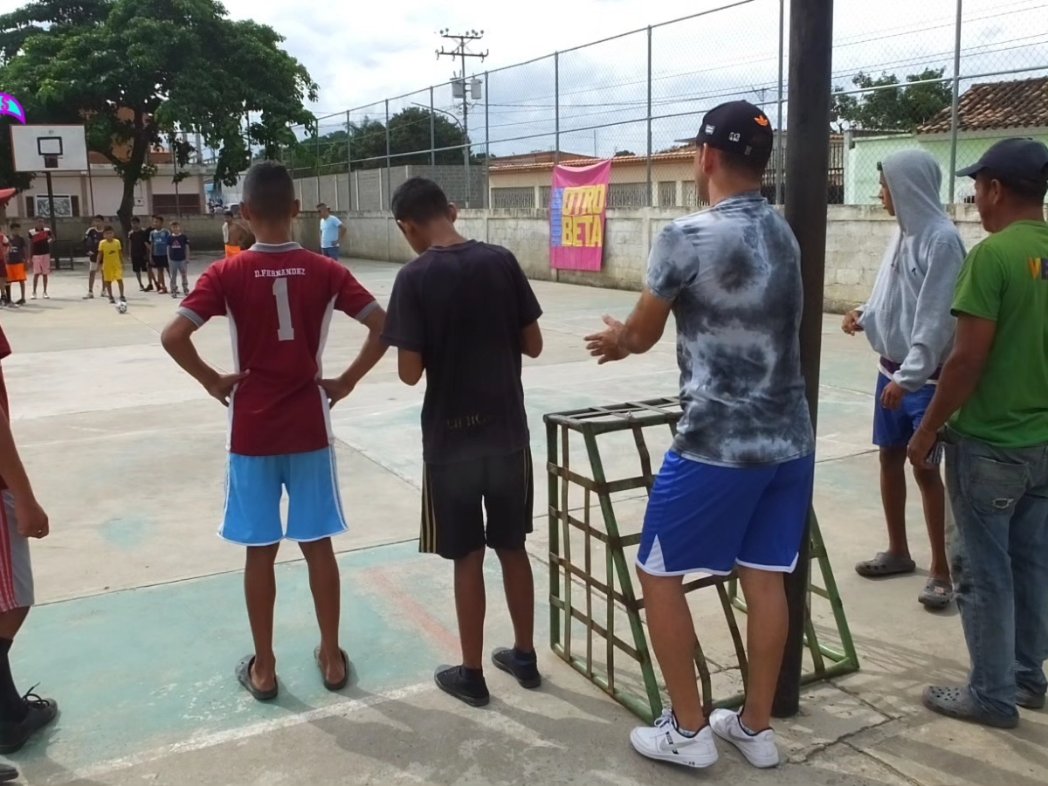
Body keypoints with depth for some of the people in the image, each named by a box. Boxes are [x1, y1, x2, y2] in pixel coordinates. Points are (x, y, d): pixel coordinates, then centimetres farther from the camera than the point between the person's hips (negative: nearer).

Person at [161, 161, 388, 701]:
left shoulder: (227, 274, -8)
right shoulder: (324, 271, -4)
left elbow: (173, 337, -18)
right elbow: (383, 327, -8)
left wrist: (212, 380, -3)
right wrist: (347, 381, 1)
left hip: (252, 433, -1)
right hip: (310, 429, 1)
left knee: (259, 551, 10)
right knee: (318, 545, 11)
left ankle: (263, 668, 21)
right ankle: (331, 658, 22)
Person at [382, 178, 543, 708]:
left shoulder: (415, 278, -12)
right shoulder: (501, 261, -3)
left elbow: (410, 373, -14)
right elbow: (532, 345, 1)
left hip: (451, 438, -3)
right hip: (508, 430, 4)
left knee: (467, 557, 8)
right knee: (512, 547, 17)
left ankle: (472, 675, 21)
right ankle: (525, 657, 30)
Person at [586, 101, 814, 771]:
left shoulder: (689, 236, -14)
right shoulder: (783, 234, 10)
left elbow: (643, 334, -1)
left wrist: (618, 337, 23)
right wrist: (629, 338, 23)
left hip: (717, 445, -7)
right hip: (790, 440, 8)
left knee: (658, 574, 9)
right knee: (765, 579, 15)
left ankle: (688, 732, 18)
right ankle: (757, 727, 28)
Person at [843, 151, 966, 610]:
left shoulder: (942, 239, -17)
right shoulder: (903, 233, 8)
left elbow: (936, 319, -22)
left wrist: (909, 376, -24)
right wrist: (865, 315, 2)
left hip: (925, 377, -8)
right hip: (891, 368, 8)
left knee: (925, 467, -3)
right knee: (890, 457, 14)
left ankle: (942, 571, 10)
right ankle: (898, 552, 28)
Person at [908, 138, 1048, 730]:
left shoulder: (994, 254, -18)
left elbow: (969, 358, -21)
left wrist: (928, 430, -10)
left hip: (989, 444, -7)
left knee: (984, 570, 4)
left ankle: (993, 695, 15)